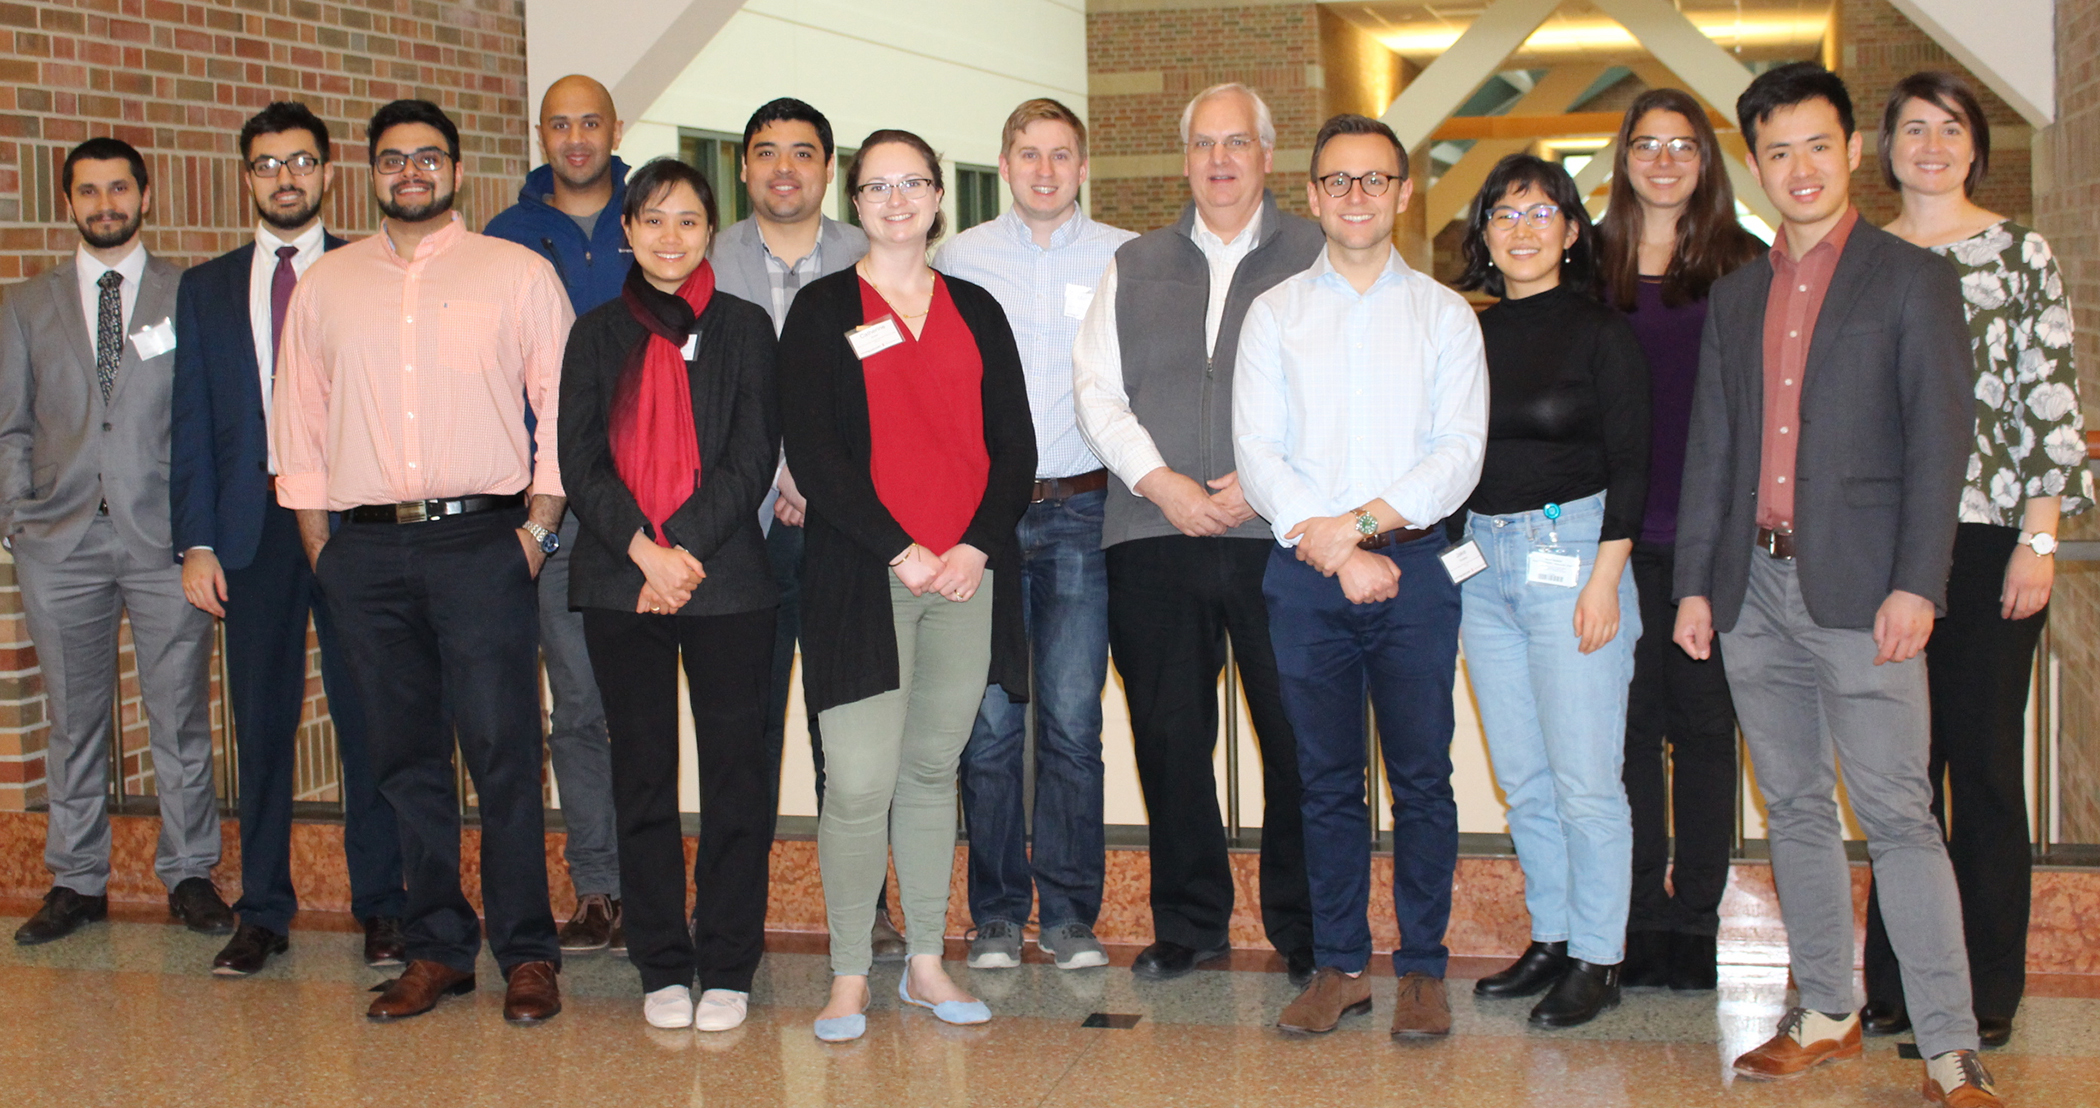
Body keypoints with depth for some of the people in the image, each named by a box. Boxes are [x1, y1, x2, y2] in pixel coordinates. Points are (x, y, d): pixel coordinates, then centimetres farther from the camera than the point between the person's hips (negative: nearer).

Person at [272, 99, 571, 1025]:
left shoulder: (519, 273, 7)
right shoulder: (325, 283, 15)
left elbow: (565, 405, 3)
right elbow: (298, 420, 16)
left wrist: (538, 526, -5)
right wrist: (320, 547, 8)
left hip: (482, 541, -3)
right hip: (366, 549, 3)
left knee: (503, 755, -6)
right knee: (406, 758, 6)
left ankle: (527, 954, 2)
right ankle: (436, 949, 14)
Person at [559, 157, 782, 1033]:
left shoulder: (746, 329, 8)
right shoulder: (597, 335, 12)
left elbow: (752, 458, -1)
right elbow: (580, 463, 4)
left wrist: (686, 550, -13)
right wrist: (642, 550, -12)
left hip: (726, 582, -1)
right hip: (620, 585, 1)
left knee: (735, 771, -1)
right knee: (643, 774, 4)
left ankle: (727, 967, 7)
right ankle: (663, 967, 13)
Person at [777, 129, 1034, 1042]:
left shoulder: (976, 311, 13)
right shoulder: (822, 310, 4)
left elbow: (1014, 446, 9)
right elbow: (812, 451, -5)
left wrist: (976, 548, -7)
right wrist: (900, 551, -12)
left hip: (967, 573, 3)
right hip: (861, 577, -3)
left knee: (933, 770, 10)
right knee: (858, 784, -7)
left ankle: (926, 965, 19)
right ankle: (848, 978, 4)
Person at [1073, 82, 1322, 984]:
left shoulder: (1317, 258, 7)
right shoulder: (1135, 266, 17)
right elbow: (1095, 386, 10)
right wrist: (1159, 482, -4)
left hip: (1279, 534, -3)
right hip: (1155, 535, 3)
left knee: (1297, 733, -2)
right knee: (1168, 733, 6)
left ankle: (1305, 930, 10)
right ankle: (1189, 923, 18)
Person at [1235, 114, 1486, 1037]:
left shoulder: (1444, 314, 9)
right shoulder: (1274, 313, 10)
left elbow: (1459, 452, -1)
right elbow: (1258, 452, 1)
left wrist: (1361, 521, -13)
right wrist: (1335, 552, -11)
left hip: (1414, 561, -1)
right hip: (1305, 573, 1)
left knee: (1422, 776, -1)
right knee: (1327, 778, 4)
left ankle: (1422, 968, 9)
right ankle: (1339, 967, 13)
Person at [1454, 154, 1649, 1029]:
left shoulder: (1599, 331, -3)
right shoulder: (1472, 335, 11)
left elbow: (1629, 463, -7)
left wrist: (1605, 577, -14)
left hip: (1571, 550, -5)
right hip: (1483, 560, 5)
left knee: (1583, 777, -4)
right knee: (1522, 777, 10)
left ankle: (1597, 958, 6)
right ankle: (1551, 939, 21)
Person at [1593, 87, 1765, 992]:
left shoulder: (1744, 266, 5)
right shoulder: (1591, 264, 9)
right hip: (1617, 533, 1)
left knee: (1703, 721, 2)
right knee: (1630, 721, 4)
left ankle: (1695, 921, 10)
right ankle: (1640, 918, 13)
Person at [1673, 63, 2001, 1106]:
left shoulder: (1911, 278, 1)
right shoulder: (1735, 296, 16)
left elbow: (1939, 438, -5)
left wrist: (1917, 585, -13)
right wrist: (1694, 582, 10)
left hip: (1856, 588, -5)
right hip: (1753, 589, 5)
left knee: (1897, 816, -7)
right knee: (1795, 811, 11)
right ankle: (1824, 1014, 21)